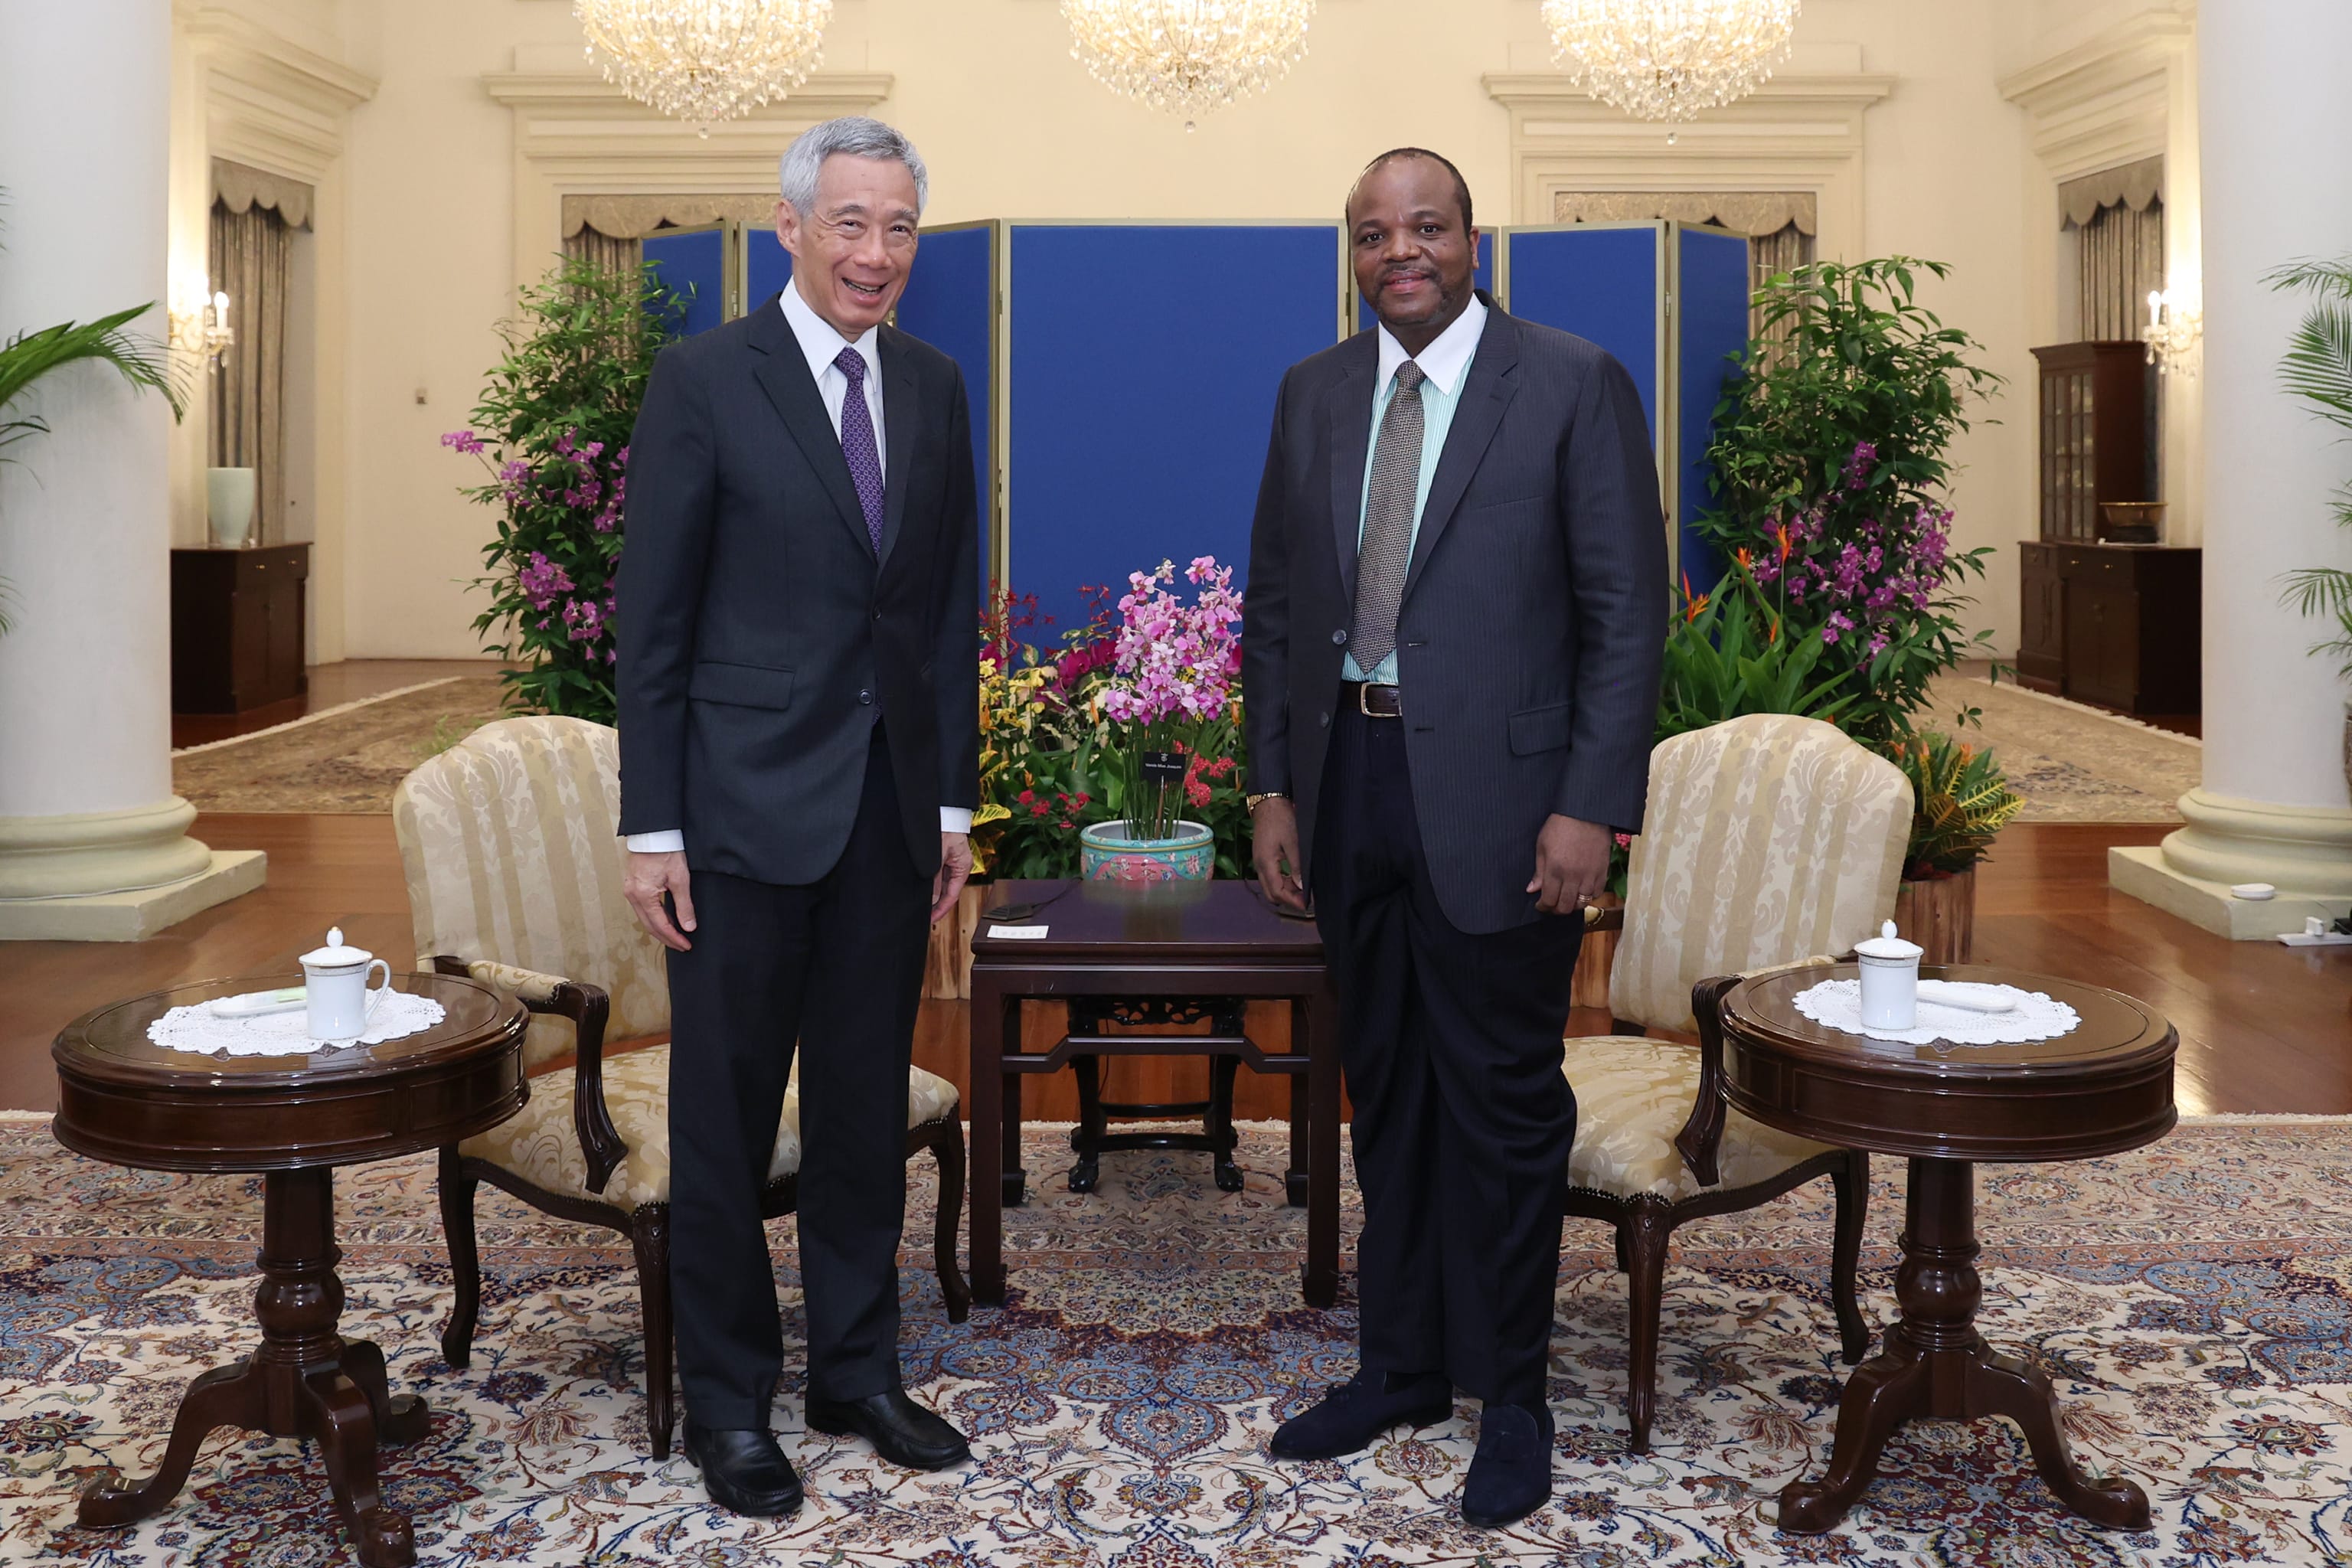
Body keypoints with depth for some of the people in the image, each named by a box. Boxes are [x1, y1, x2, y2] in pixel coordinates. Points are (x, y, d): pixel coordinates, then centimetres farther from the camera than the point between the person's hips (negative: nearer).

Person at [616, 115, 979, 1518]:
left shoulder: (935, 387, 9)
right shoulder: (705, 380, -6)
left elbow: (952, 607, 12)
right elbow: (652, 619, -6)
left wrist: (955, 797, 9)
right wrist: (652, 827, -9)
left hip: (892, 803, 5)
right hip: (748, 801, -4)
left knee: (868, 1106, 13)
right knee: (727, 1114, 6)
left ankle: (859, 1372, 28)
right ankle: (729, 1402, 21)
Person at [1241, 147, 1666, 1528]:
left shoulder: (1575, 385, -5)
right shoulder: (1314, 394, 10)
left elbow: (1627, 612, -8)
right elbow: (1276, 602, 13)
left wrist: (1592, 806, -14)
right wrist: (1272, 785, 7)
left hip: (1494, 793, -5)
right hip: (1348, 785, 5)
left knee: (1504, 1101, 4)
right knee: (1387, 1089, 15)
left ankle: (1512, 1396, 20)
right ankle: (1402, 1362, 31)